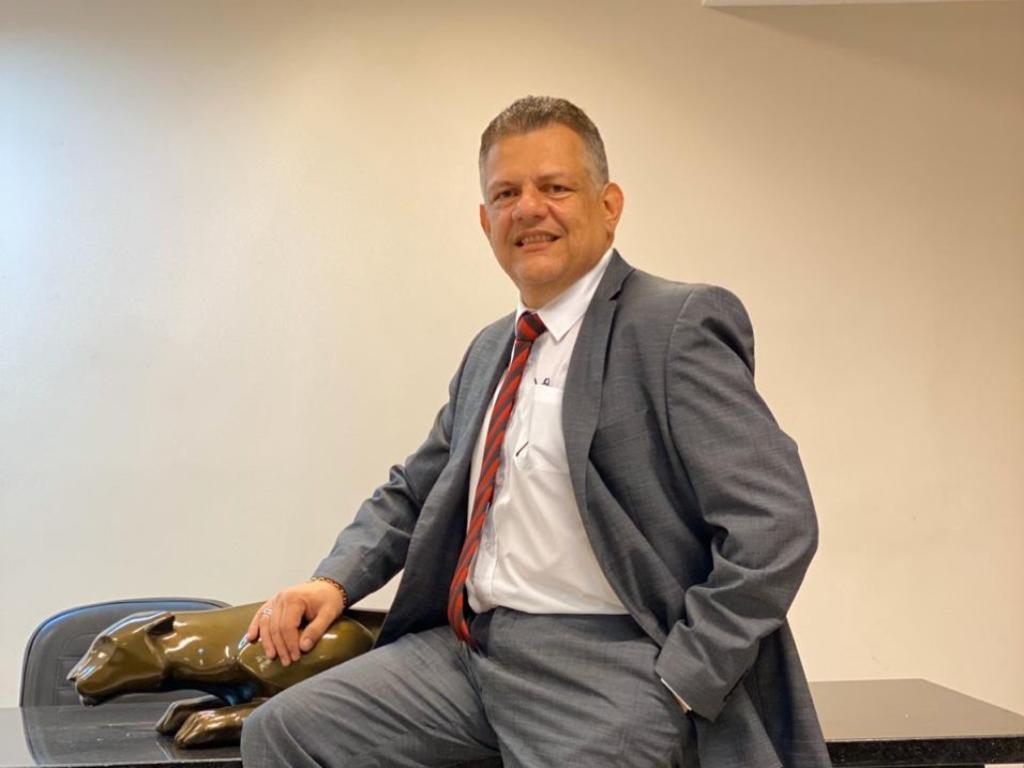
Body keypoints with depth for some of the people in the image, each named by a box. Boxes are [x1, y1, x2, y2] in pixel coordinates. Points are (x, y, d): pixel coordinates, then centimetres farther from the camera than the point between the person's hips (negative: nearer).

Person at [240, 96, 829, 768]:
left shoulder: (677, 326, -10)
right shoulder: (489, 350, 15)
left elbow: (776, 524, -17)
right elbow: (413, 489, 22)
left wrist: (678, 684, -15)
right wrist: (334, 581, 5)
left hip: (600, 668, -7)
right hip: (465, 646, 7)